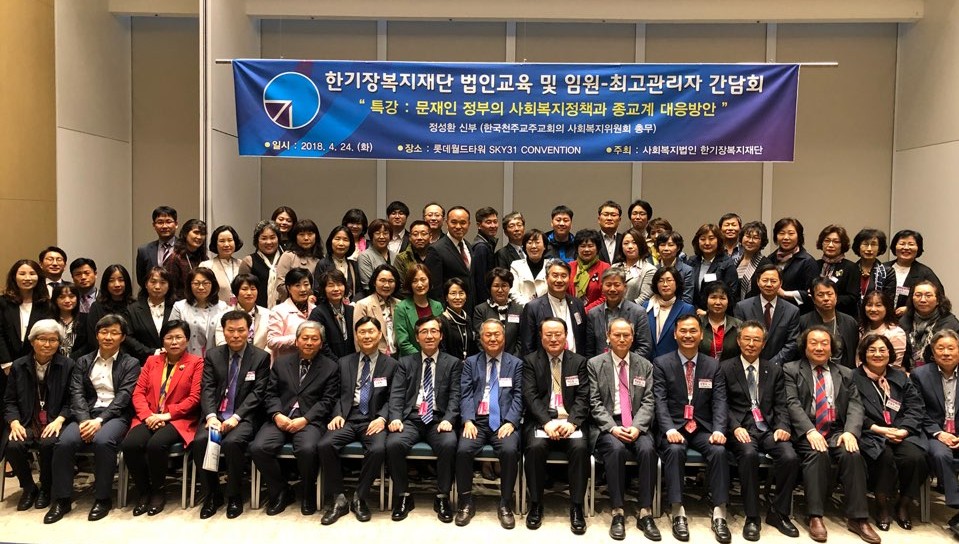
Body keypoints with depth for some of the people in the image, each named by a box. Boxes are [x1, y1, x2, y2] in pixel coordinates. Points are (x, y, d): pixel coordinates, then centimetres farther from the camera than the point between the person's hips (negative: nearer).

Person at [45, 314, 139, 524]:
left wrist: (100, 420, -18)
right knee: (64, 442, -27)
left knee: (103, 441, -35)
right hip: (86, 414, 3)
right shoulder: (83, 362, 17)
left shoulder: (131, 364, 8)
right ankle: (61, 500, -13)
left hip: (115, 415, -3)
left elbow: (123, 396, -4)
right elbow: (77, 393, 5)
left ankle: (103, 499, -18)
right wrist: (84, 420, -14)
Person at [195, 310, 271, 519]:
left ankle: (235, 497, -9)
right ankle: (212, 494, -4)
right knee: (200, 441, -26)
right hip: (216, 414, 3)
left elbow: (257, 393, -5)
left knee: (232, 442, -32)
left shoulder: (261, 357, 2)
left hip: (244, 416, -3)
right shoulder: (213, 355, 11)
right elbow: (207, 389, 2)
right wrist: (211, 416, -16)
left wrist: (236, 417, -17)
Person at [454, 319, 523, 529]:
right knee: (463, 450, -27)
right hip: (477, 420, 1)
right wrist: (468, 421, -11)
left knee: (510, 450, -30)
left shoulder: (516, 363, 12)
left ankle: (505, 504, -11)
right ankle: (466, 502, -7)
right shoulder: (470, 362, 15)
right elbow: (466, 394, 5)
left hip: (503, 421, -1)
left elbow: (518, 396, 3)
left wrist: (510, 422, -12)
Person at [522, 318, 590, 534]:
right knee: (535, 446, -31)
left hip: (570, 421, 1)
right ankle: (535, 505, -12)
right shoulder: (530, 361, 8)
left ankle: (576, 507, -15)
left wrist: (571, 422, -16)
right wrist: (547, 422, -19)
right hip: (541, 420, -1)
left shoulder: (579, 362, 12)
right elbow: (530, 396, -3)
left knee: (580, 446, -30)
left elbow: (583, 397, 3)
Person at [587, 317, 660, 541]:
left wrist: (637, 427, -14)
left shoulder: (645, 365, 11)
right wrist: (612, 427, -17)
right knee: (616, 449, -33)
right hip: (606, 425, -2)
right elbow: (594, 403, -3)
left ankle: (645, 512, -19)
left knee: (647, 449, -29)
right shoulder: (594, 364, 3)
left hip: (636, 424, 2)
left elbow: (648, 402, 4)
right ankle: (618, 512, -22)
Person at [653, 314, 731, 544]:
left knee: (719, 450, -28)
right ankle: (678, 512, -27)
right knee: (675, 450, -33)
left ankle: (719, 514, -22)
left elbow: (719, 401, 1)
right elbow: (660, 401, -6)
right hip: (674, 427, -2)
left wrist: (719, 429, -17)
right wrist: (669, 429, -23)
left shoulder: (713, 365, 10)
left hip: (703, 428, 2)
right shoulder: (661, 363, 2)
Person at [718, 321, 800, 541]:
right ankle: (752, 517, -19)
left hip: (769, 428, 3)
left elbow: (781, 406, 11)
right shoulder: (725, 368, 7)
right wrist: (735, 427, -16)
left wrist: (782, 427, -9)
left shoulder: (774, 370, 17)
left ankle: (778, 513, -4)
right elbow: (723, 404, 0)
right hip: (741, 428, -3)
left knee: (790, 457, -26)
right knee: (749, 454, -35)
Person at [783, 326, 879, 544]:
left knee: (853, 454, -27)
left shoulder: (845, 374, 19)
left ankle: (857, 518, -20)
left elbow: (855, 405, 6)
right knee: (818, 454, -33)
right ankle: (815, 517, -27)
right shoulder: (791, 370, 8)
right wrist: (810, 431, -20)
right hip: (806, 433, -3)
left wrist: (850, 431, -14)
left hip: (837, 431, 3)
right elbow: (793, 404, -4)